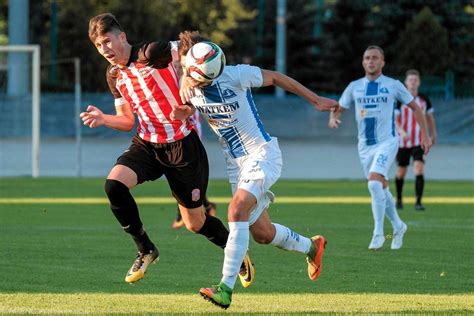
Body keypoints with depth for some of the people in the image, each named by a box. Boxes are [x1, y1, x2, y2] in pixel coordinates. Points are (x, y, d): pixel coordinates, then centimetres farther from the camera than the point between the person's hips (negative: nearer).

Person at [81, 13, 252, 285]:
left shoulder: (153, 53, -15)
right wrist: (103, 119, -6)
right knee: (114, 184, -23)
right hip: (147, 145, 5)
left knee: (196, 224, 3)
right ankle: (146, 250, -4)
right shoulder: (114, 76, 6)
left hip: (183, 146, -5)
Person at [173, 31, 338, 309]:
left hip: (262, 153, -7)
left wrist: (316, 100, 0)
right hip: (236, 161, 7)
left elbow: (275, 77, -7)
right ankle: (311, 247, 40)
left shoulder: (235, 75, -21)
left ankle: (226, 288, -28)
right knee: (261, 233, 9)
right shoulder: (189, 88, -6)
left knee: (237, 210, -26)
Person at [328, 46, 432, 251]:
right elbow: (338, 108, 12)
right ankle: (398, 226, 33)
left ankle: (378, 234, -17)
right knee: (380, 188, 12)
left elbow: (415, 107, 7)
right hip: (365, 145, 4)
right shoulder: (355, 87, 6)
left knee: (374, 183, -23)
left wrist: (425, 135, 4)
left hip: (387, 142, -4)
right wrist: (333, 118, -12)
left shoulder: (393, 85, -2)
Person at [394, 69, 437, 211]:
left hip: (419, 142, 1)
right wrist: (402, 132, -29)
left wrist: (433, 135, 22)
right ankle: (399, 199, 33)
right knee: (401, 172, 9)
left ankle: (418, 202, -18)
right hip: (403, 142, -1)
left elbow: (429, 118, 18)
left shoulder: (424, 100, 3)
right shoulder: (400, 100, -6)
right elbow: (395, 120, -10)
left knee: (419, 170, -17)